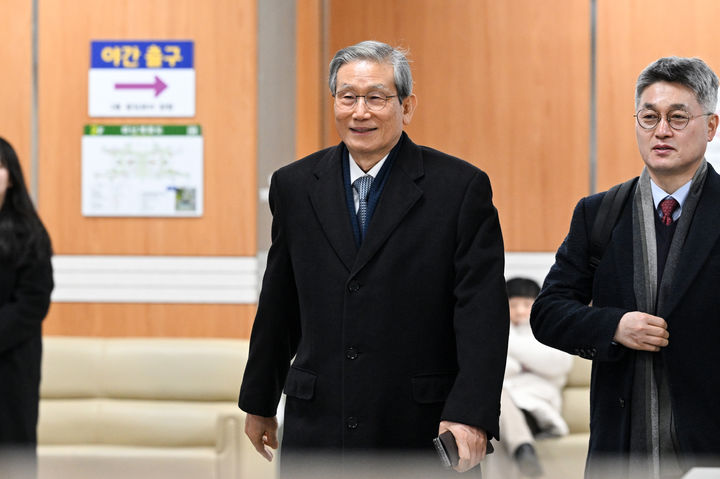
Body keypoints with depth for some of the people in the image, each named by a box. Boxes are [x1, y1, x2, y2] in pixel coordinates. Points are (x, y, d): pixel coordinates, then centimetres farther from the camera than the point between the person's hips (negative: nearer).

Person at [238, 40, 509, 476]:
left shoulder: (462, 187, -3)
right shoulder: (295, 186, 9)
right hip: (316, 434, 3)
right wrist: (259, 402, 20)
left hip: (421, 437, -3)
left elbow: (482, 312, -9)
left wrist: (470, 416, -19)